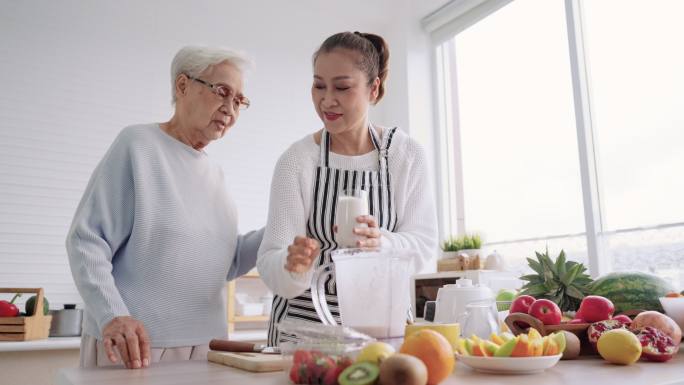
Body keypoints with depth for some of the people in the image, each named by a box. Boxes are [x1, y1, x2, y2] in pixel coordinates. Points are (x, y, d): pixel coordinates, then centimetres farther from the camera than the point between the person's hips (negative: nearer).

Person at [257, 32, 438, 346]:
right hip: (303, 321, -1)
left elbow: (423, 245, -6)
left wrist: (380, 243, -25)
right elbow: (270, 261, -11)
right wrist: (293, 266, -33)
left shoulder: (408, 155, -3)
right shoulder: (297, 160, -8)